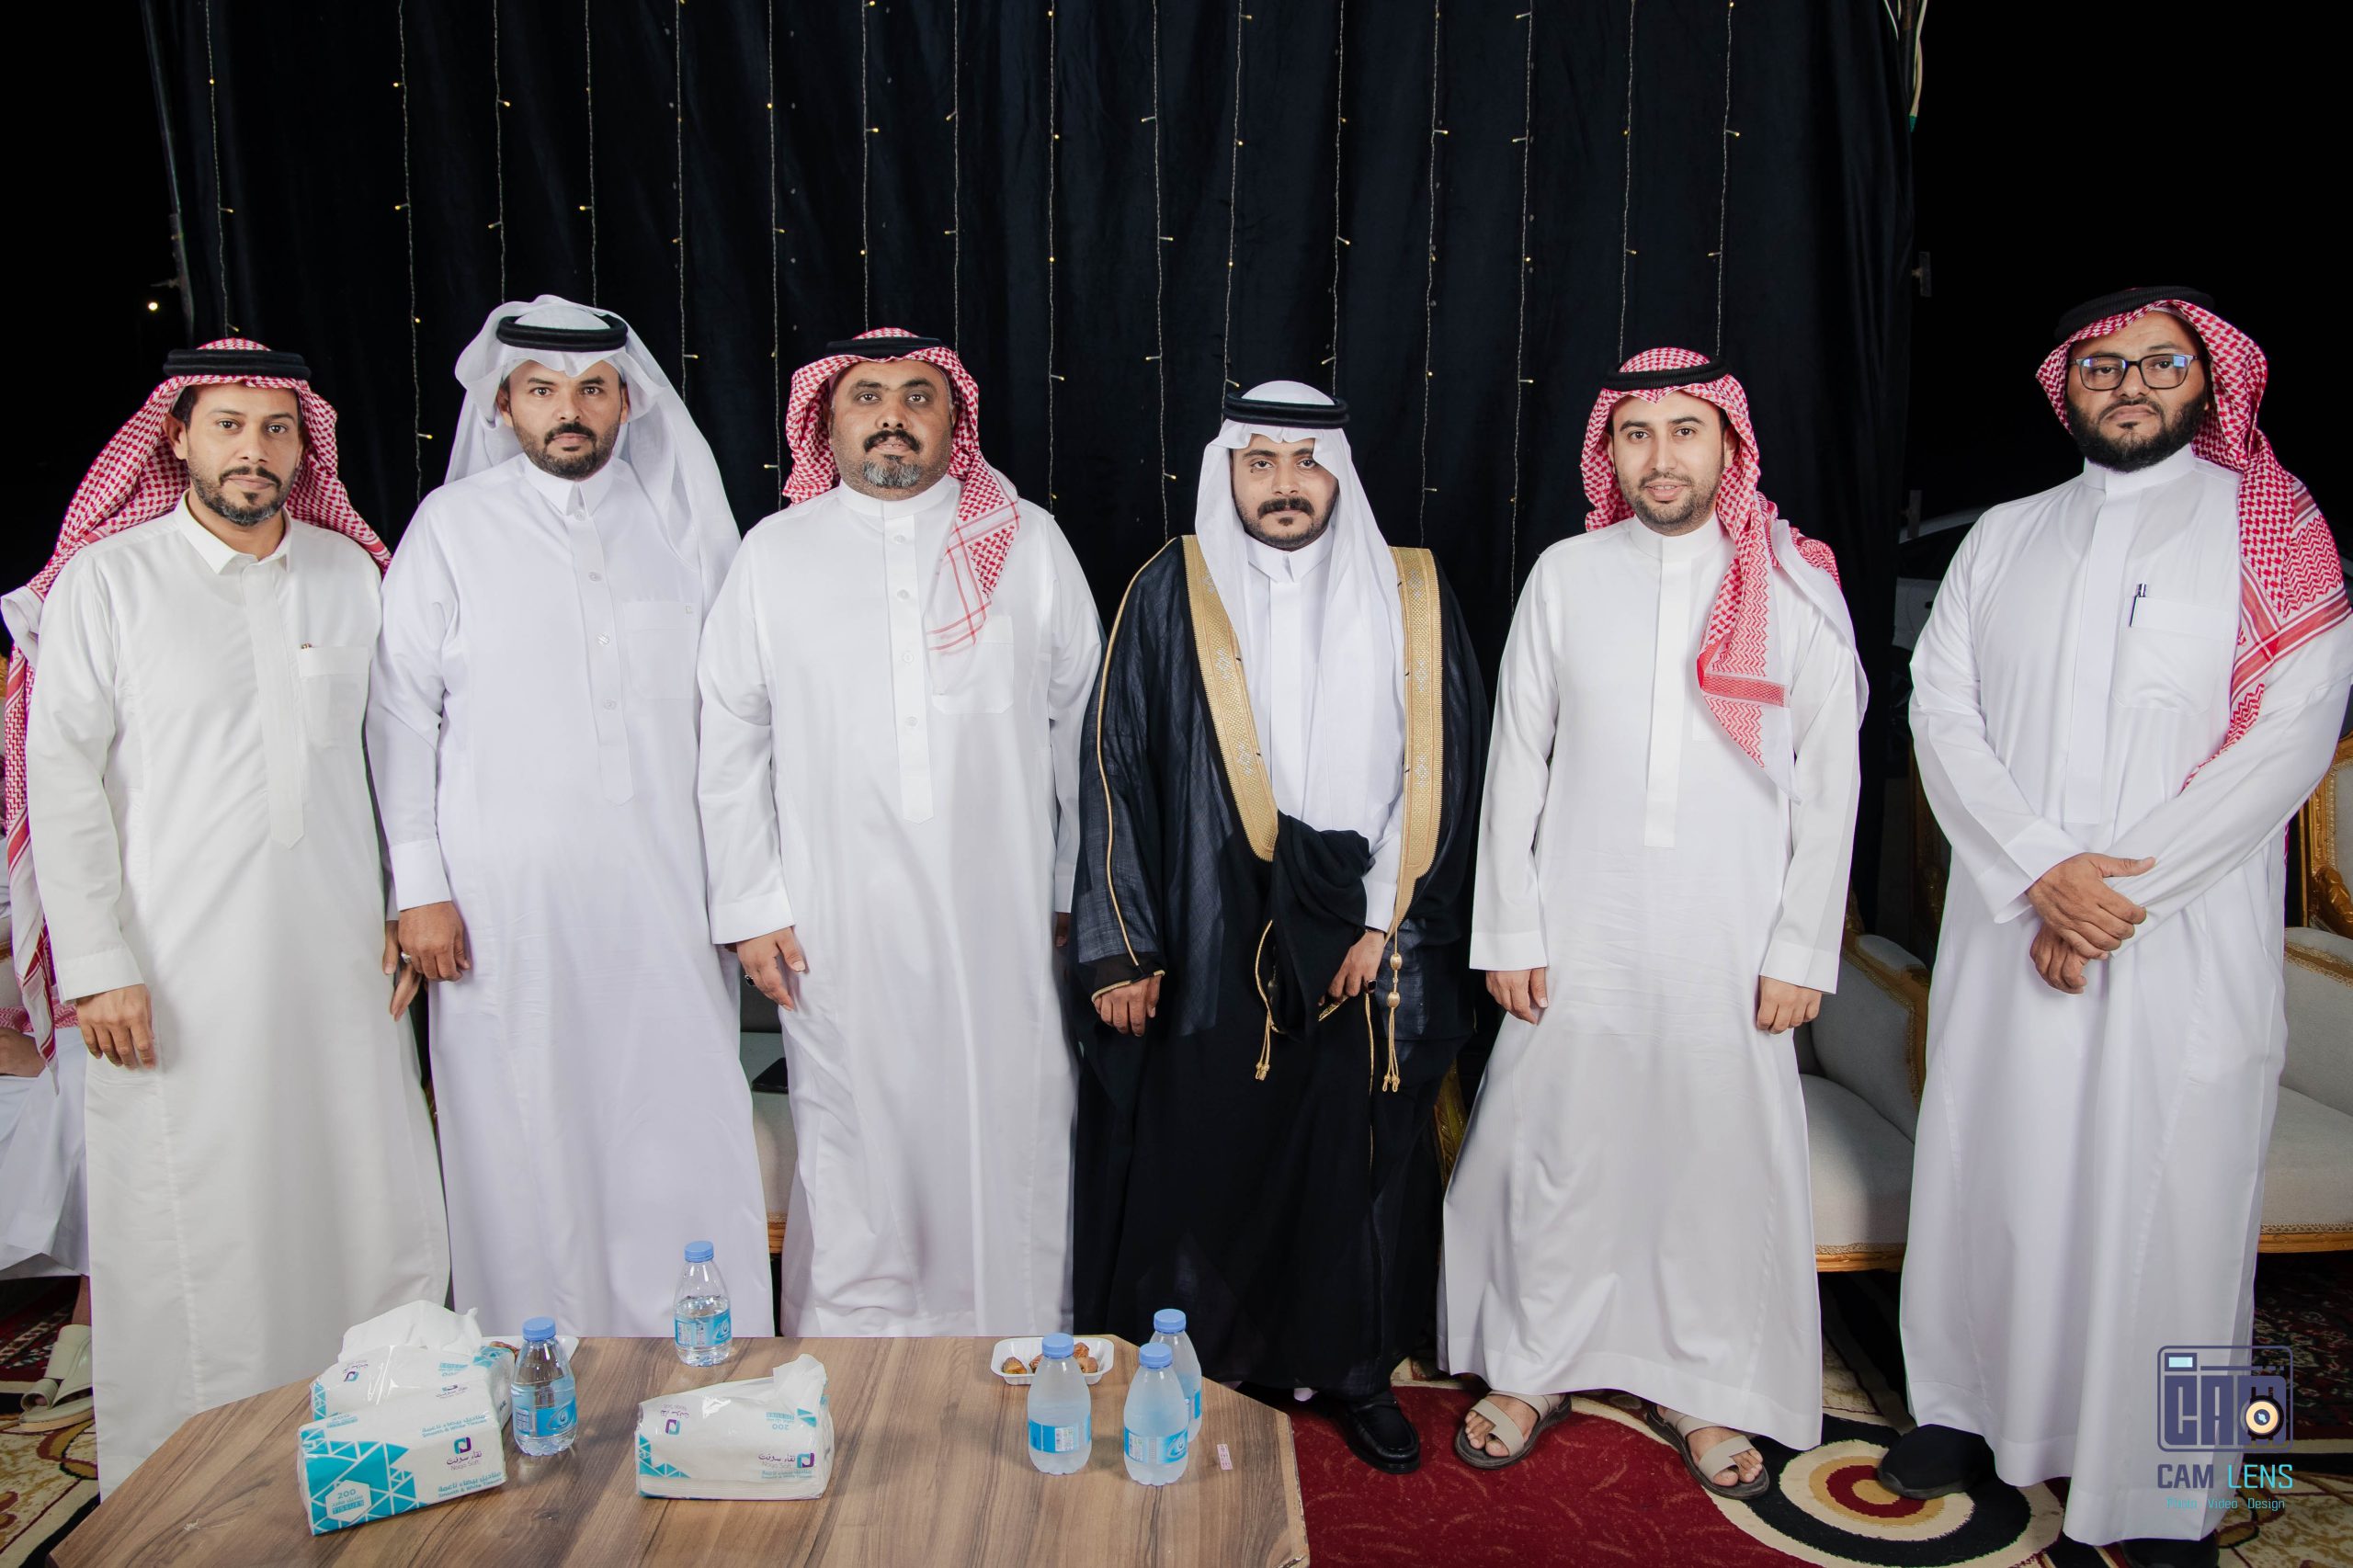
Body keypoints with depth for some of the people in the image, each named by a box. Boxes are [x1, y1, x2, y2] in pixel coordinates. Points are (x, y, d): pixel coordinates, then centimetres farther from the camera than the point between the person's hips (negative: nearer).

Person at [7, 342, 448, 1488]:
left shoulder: (349, 572, 9)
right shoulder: (107, 580, -1)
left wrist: (404, 907, 8)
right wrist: (98, 965, -9)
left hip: (339, 963, 3)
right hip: (177, 975, -3)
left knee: (370, 1209, 7)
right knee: (189, 1234, 3)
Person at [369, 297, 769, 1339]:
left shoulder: (682, 522, 9)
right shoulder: (451, 528, 4)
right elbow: (401, 712, 3)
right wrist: (419, 886, -3)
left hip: (668, 894, 1)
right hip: (507, 901, -1)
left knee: (687, 1127, 3)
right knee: (525, 1143, 4)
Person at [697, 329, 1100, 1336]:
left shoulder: (1029, 545, 5)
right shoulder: (774, 554, 6)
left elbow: (1080, 724, 8)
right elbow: (730, 744, 6)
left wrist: (1077, 892, 7)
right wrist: (751, 908, 2)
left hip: (1001, 921, 1)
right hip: (838, 928, 0)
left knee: (1009, 1139, 8)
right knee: (854, 1149, 7)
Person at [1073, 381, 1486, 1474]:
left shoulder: (1411, 600, 4)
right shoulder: (1169, 597, 0)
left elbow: (1443, 770, 2)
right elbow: (1116, 774, -2)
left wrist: (1389, 922, -5)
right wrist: (1121, 946, -5)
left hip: (1368, 950, 2)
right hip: (1205, 950, -1)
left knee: (1360, 1164, 11)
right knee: (1195, 1165, 6)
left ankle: (1356, 1371, 31)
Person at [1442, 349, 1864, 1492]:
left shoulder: (1798, 587, 2)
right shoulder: (1565, 576, 3)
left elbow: (1828, 782, 2)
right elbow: (1516, 761, 4)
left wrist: (1800, 949, -2)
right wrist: (1509, 930, 0)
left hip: (1731, 948, 0)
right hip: (1580, 937, 1)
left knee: (1722, 1160, 8)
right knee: (1550, 1153, 6)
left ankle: (1704, 1388, 28)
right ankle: (1532, 1366, 27)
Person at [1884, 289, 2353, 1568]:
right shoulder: (2003, 538, 12)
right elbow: (1941, 711, 2)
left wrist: (2123, 893, -13)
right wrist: (2042, 872, -12)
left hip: (2186, 944, -3)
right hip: (2008, 927, 3)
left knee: (2169, 1198, 1)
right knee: (1987, 1172, 10)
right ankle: (1971, 1410, 28)